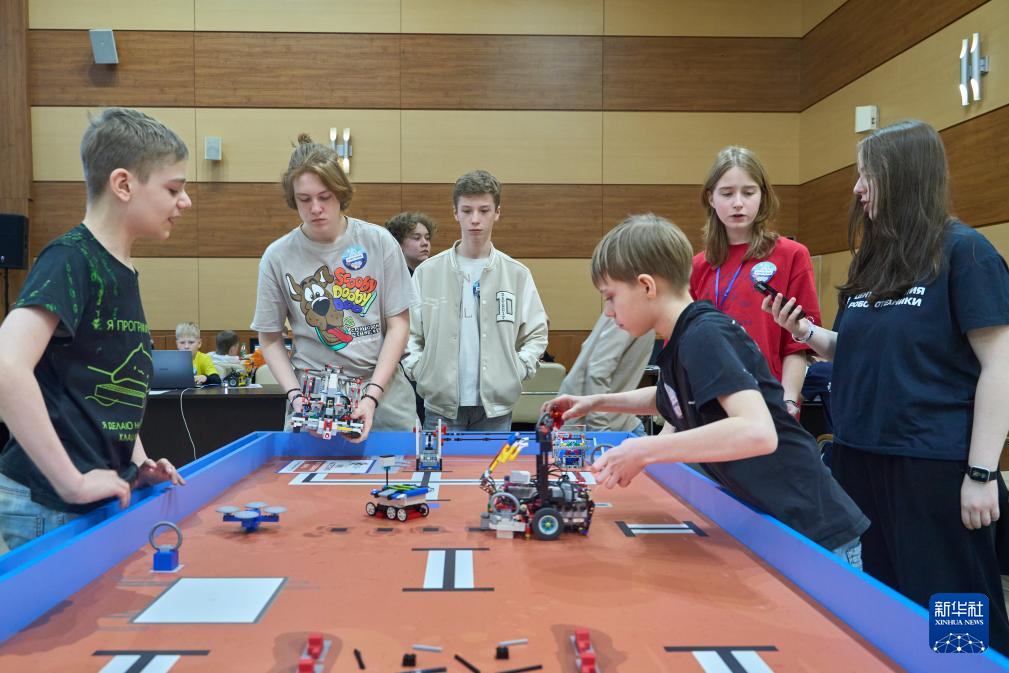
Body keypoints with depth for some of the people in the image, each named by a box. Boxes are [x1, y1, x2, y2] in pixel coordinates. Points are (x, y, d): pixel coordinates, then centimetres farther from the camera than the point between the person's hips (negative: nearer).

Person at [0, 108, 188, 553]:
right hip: (50, 509, -8)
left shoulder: (122, 272, 10)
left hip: (104, 500, 8)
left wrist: (135, 461, 8)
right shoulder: (71, 260, -16)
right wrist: (72, 481, -26)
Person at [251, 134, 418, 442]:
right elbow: (270, 339, 5)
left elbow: (398, 325, -2)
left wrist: (371, 395, -11)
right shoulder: (278, 256, -2)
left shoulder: (379, 241, -3)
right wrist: (296, 396, -10)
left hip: (383, 392, 0)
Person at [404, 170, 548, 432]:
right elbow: (408, 333, 6)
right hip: (441, 403, 0)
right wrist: (419, 370, -6)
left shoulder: (517, 274, 4)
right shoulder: (427, 272, 3)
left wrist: (516, 371, -4)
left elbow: (536, 334, 8)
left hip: (496, 406, 1)